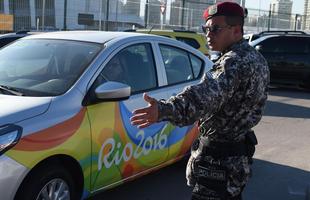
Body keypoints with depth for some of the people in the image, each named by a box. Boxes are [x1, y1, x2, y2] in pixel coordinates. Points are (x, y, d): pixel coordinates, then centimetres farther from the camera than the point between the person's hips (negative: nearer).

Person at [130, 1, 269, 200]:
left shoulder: (235, 62, -25)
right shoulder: (256, 58, 8)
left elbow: (205, 96, -44)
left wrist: (163, 110, -58)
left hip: (220, 157, -10)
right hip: (241, 151, 10)